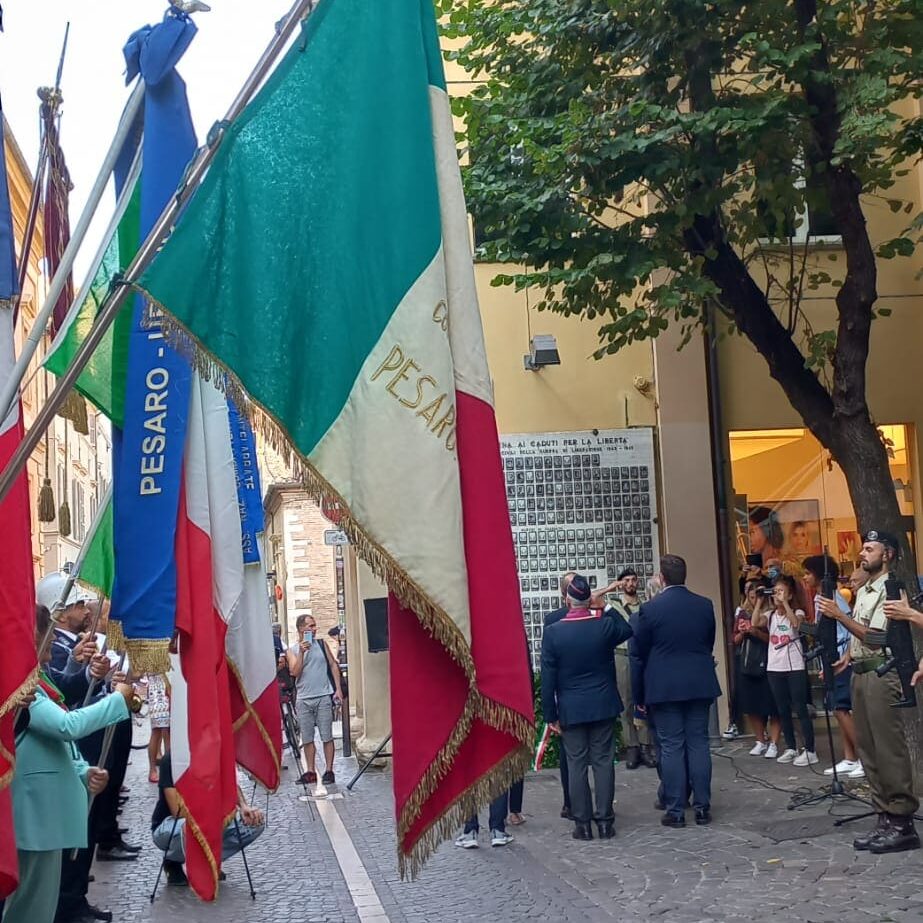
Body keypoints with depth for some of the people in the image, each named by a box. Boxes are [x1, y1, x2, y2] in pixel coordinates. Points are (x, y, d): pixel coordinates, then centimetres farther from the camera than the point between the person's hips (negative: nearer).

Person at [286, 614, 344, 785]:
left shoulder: (321, 644, 8)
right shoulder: (292, 650, 6)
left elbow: (333, 665, 9)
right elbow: (295, 672, -7)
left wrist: (338, 689, 0)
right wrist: (301, 652, -14)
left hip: (324, 697, -1)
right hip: (303, 699, 1)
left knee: (327, 737, -2)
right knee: (307, 739, 5)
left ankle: (329, 771, 3)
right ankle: (311, 772, 13)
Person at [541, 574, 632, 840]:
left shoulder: (553, 632, -11)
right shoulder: (605, 625, -8)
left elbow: (548, 677, -8)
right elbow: (628, 630, 17)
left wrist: (550, 714, -2)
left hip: (570, 709, -1)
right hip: (603, 706, 1)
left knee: (576, 763, 5)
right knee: (603, 760, 7)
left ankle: (582, 823, 7)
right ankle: (605, 820, 8)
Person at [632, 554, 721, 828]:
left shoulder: (650, 609, -10)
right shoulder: (705, 605, 0)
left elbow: (640, 651, -2)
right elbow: (710, 643, 9)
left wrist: (643, 691, 12)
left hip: (664, 687, -3)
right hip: (699, 684, 3)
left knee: (671, 748, 2)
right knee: (699, 744, 8)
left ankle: (675, 810, 4)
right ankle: (702, 807, 11)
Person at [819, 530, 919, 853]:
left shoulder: (890, 590, -10)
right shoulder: (863, 591, 18)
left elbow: (873, 638, -17)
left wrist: (839, 615, -18)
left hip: (881, 672, -9)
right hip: (859, 672, 9)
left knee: (889, 748, -9)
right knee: (868, 749, 9)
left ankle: (903, 823, -6)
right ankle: (885, 818, 14)